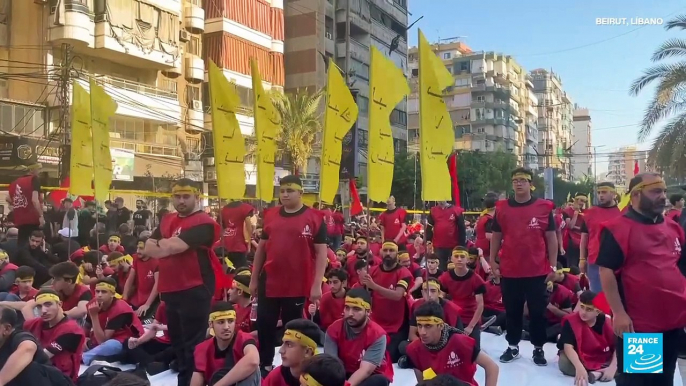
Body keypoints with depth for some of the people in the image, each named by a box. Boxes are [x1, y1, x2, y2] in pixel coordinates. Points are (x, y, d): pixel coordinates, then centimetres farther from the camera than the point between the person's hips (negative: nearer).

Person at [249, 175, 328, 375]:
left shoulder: (314, 218, -7)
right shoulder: (270, 215, 6)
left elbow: (321, 253, -7)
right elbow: (261, 248, 12)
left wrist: (317, 285, -12)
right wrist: (254, 279, 11)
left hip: (297, 285, -3)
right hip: (269, 282, 4)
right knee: (265, 325, 10)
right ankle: (264, 365, 26)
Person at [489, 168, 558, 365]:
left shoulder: (544, 207, -1)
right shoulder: (501, 208, 3)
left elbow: (551, 238, 1)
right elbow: (496, 236, 9)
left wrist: (553, 265, -2)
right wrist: (492, 261, 4)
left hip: (538, 271, -1)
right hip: (509, 270, 2)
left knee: (538, 311, 8)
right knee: (512, 311, 12)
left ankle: (538, 349, 20)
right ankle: (512, 347, 24)